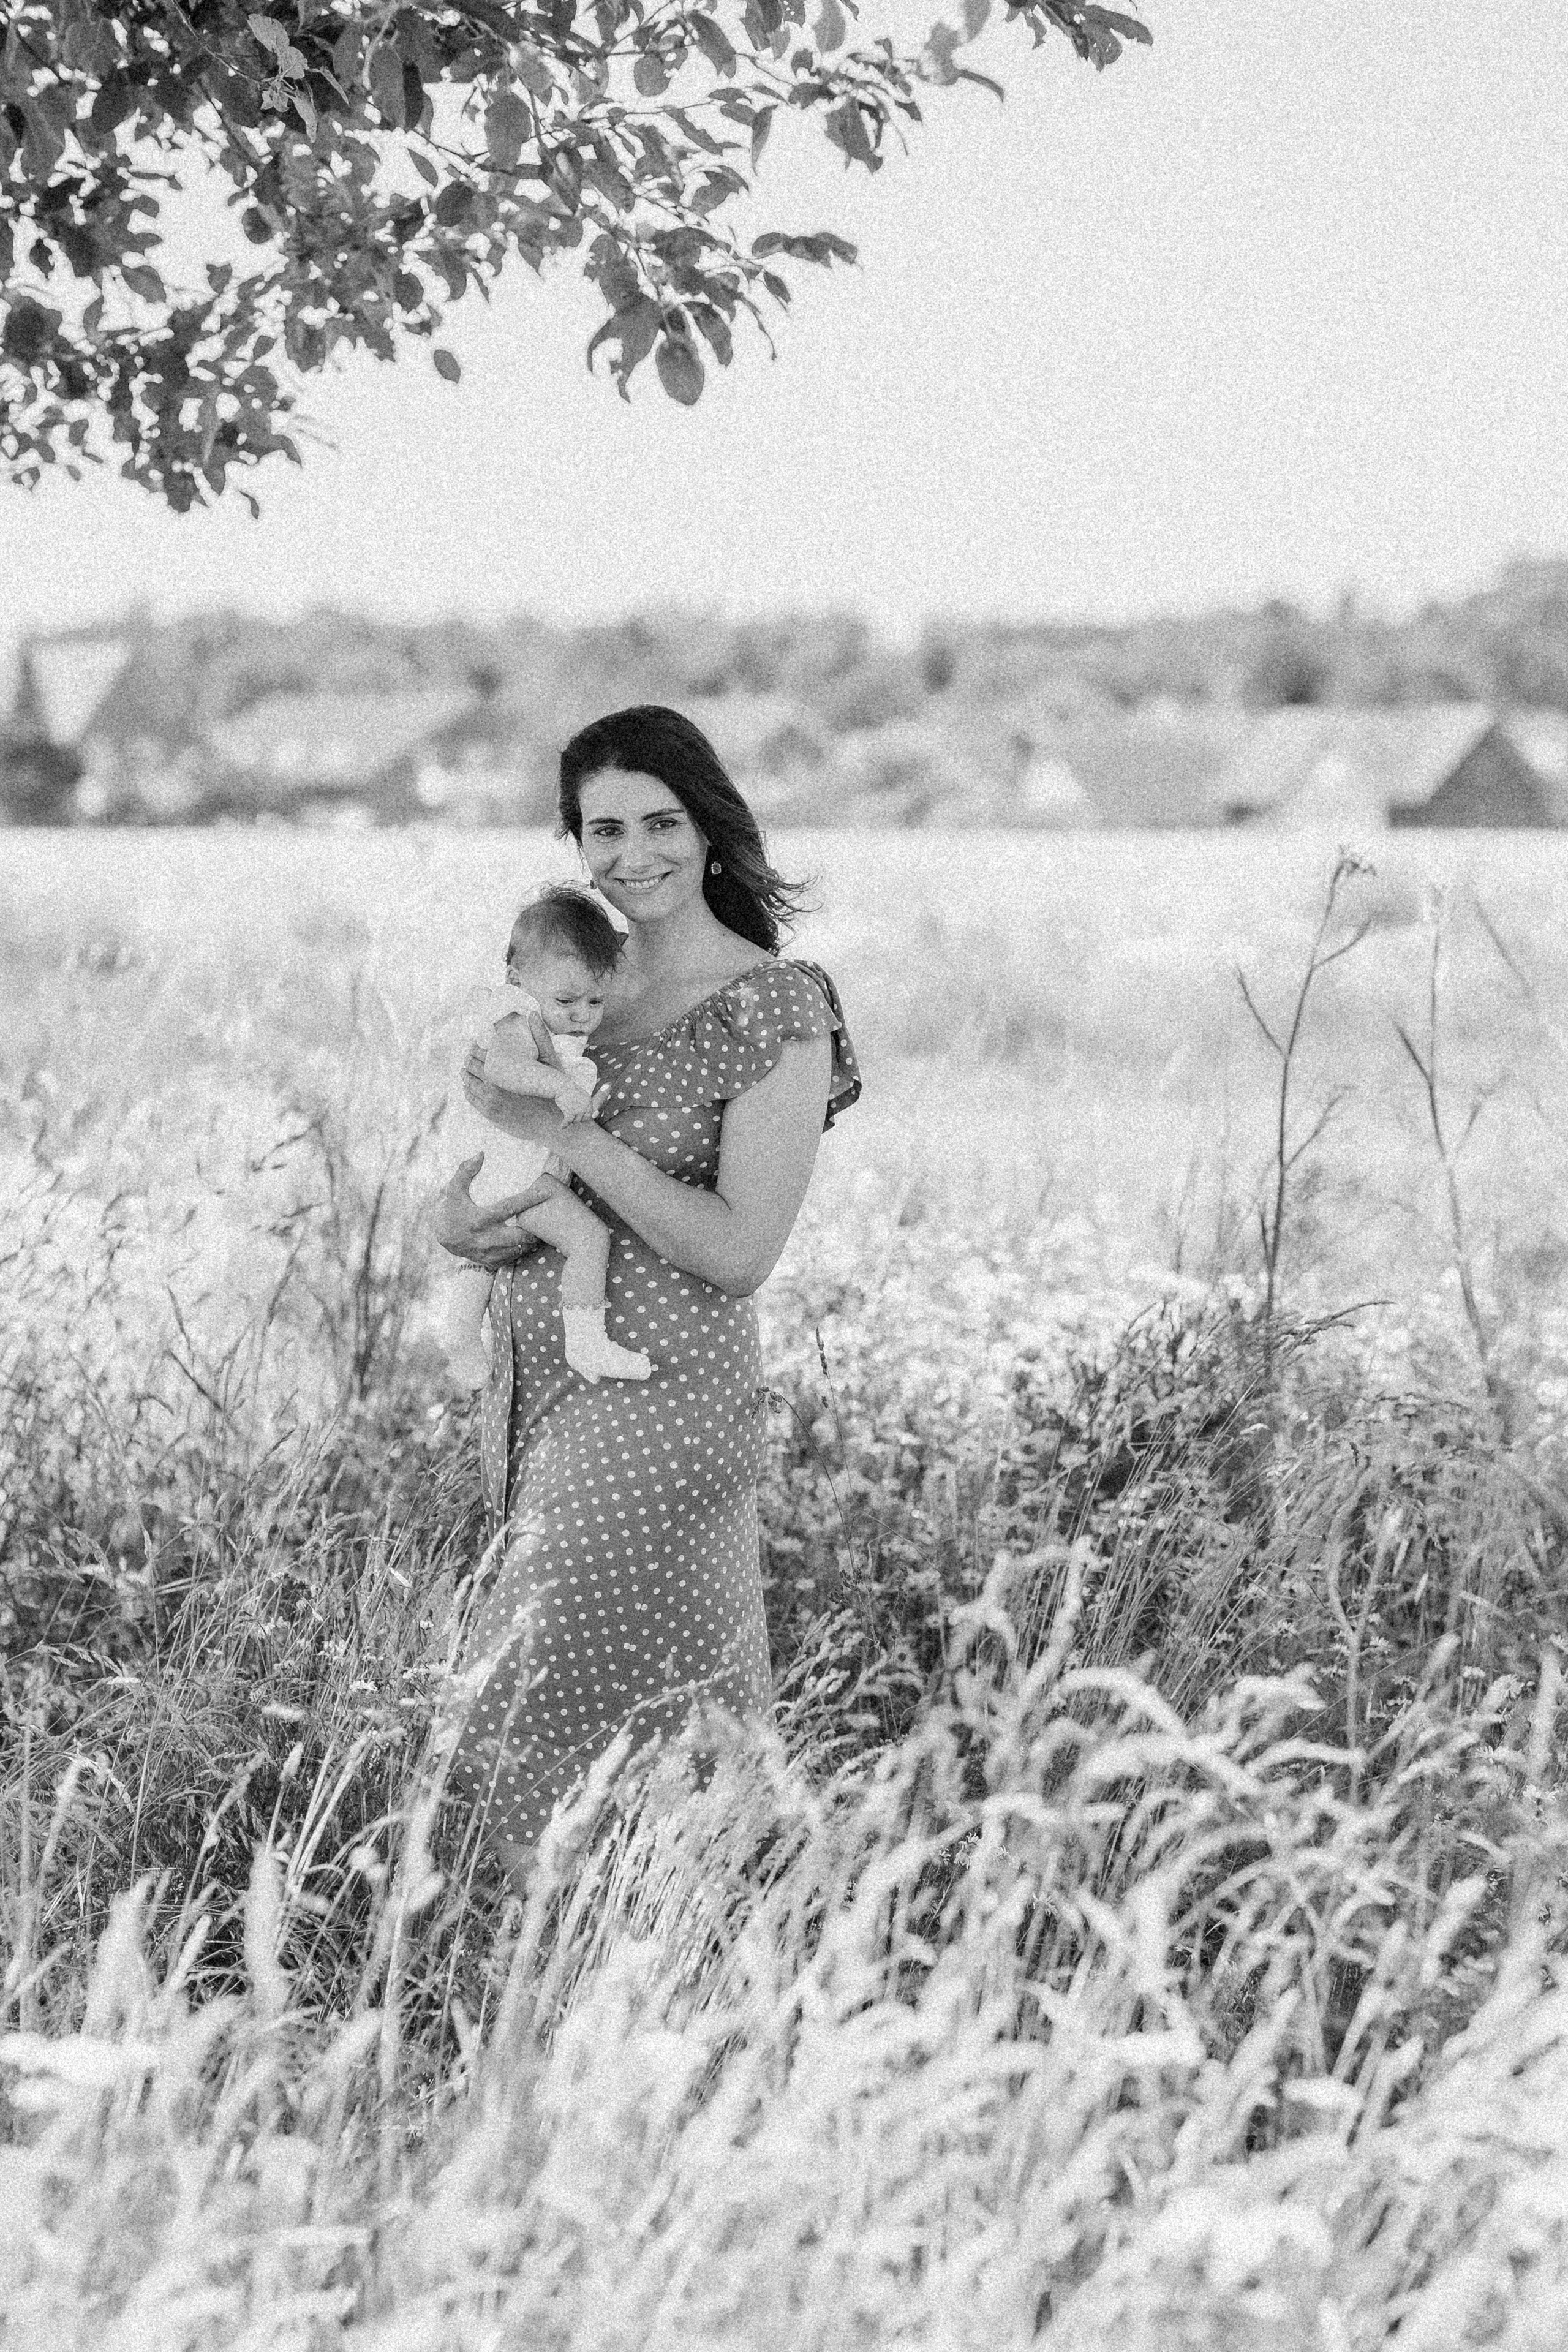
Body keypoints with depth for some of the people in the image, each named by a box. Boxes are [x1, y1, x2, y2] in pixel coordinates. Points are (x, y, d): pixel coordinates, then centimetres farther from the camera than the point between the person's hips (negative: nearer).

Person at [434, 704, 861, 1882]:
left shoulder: (775, 1009, -10)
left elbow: (740, 1253, -16)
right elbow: (483, 1168, 18)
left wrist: (571, 1135, -17)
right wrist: (459, 1219, -5)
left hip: (663, 1400, -7)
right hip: (535, 1388, 7)